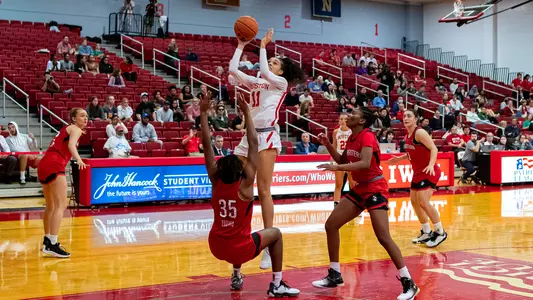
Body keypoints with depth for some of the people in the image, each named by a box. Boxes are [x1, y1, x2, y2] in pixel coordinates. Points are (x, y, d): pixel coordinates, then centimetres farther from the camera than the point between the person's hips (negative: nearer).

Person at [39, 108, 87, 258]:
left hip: (44, 165, 10)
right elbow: (71, 145, -18)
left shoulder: (65, 130, 28)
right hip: (54, 165, -10)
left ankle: (47, 240, 35)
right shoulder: (75, 129, 2)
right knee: (61, 205, -15)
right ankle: (52, 245, -25)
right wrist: (78, 159, -35)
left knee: (51, 206, 22)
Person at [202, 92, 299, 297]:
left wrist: (203, 113, -5)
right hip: (240, 249, -5)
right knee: (275, 234, 18)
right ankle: (276, 285, 13)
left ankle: (236, 277, 37)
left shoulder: (216, 182, -4)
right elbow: (253, 144, -13)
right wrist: (246, 113, -11)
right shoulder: (245, 184, -15)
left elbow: (207, 145, -4)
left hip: (216, 247, 5)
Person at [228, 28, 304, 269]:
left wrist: (263, 45, -5)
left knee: (263, 190, -13)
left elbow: (264, 72, -13)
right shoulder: (255, 83, 22)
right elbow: (233, 69, 15)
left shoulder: (281, 83, 5)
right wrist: (241, 45, 16)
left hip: (267, 135, -7)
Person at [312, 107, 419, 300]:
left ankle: (409, 284, -8)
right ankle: (335, 276, 16)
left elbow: (365, 163, -30)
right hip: (360, 188, 9)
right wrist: (327, 144, 9)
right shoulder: (352, 138, 9)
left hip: (375, 188, -9)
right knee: (331, 225, 6)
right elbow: (342, 161, 21)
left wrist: (336, 168, -33)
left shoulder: (367, 136, -16)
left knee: (383, 237, -16)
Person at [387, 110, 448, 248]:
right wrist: (399, 159, 16)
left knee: (423, 202, -17)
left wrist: (431, 165, -37)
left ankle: (440, 232, -3)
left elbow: (434, 148, -23)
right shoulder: (408, 135, 8)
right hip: (417, 172, 10)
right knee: (414, 201, 11)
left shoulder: (420, 132, -17)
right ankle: (426, 232, 24)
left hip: (429, 172, -10)